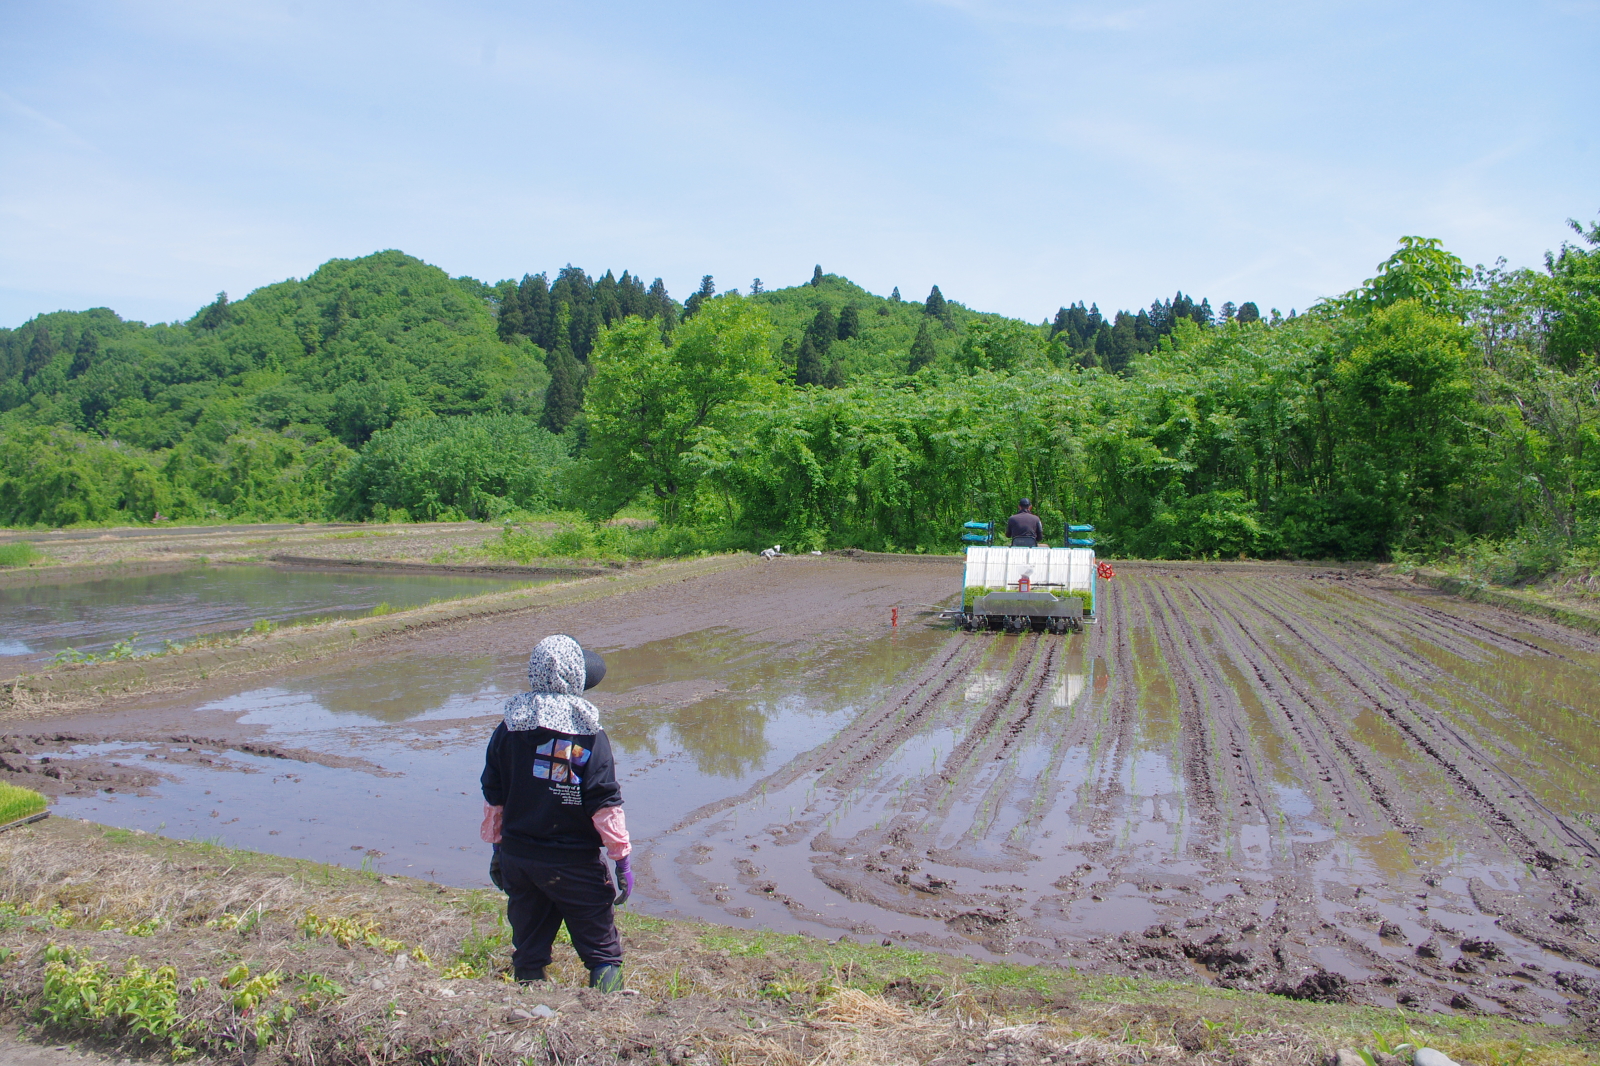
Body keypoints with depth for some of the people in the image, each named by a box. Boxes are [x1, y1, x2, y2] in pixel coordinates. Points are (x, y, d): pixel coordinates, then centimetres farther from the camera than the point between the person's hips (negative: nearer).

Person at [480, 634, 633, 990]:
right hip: (574, 863, -4)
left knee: (527, 953, 19)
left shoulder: (508, 729, 0)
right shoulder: (588, 734, -13)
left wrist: (498, 850, 18)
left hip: (516, 857, 5)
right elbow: (605, 805, -14)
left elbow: (493, 797, 6)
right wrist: (622, 861, -6)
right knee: (603, 953, 9)